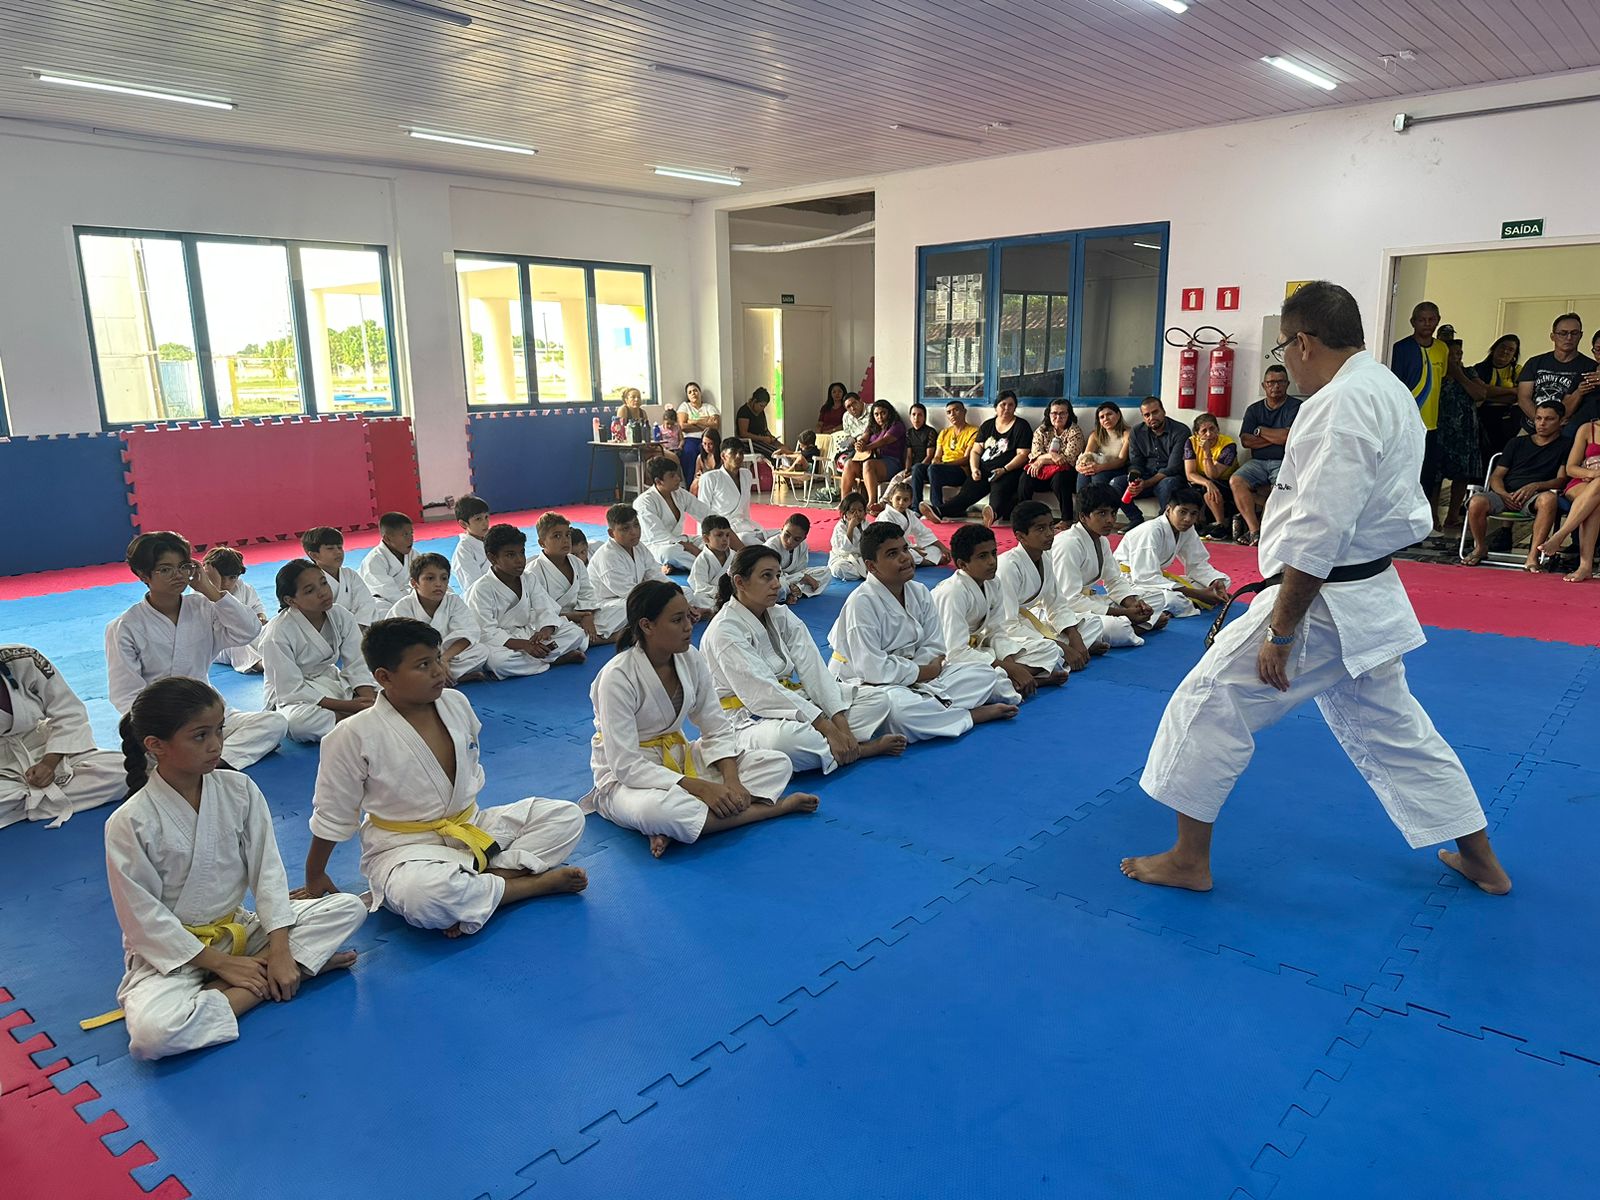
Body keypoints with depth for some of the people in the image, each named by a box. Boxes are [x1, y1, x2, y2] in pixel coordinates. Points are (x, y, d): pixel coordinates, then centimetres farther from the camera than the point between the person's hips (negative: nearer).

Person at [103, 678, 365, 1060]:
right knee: (151, 1035, -35)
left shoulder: (239, 790, -7)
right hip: (172, 948, -4)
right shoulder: (129, 824, -17)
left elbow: (267, 870, -6)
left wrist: (279, 949, -14)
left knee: (349, 908, -11)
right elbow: (143, 916, -13)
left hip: (238, 927, 4)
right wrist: (218, 962, -14)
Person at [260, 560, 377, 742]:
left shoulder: (340, 616, -7)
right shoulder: (278, 633, -21)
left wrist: (369, 700, -28)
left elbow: (356, 666, -7)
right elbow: (291, 690, -22)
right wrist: (347, 706, -28)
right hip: (293, 698, -5)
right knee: (297, 721, -40)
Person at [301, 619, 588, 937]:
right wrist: (315, 877, 7)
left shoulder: (455, 702, -3)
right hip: (405, 848, -5)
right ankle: (537, 882, -20)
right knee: (423, 894, -42)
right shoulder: (355, 736, -17)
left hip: (471, 827, 6)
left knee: (567, 816, -7)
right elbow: (332, 816, -3)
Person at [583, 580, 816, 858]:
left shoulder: (691, 659, -4)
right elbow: (626, 765, -25)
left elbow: (717, 729, -1)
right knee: (658, 809, -43)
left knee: (778, 763, -9)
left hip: (679, 758, 7)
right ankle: (773, 806, -23)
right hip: (624, 776, -6)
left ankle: (676, 827, -22)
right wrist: (699, 787, -30)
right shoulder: (617, 677, -22)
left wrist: (731, 780, -20)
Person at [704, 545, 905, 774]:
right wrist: (827, 727, -28)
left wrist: (840, 723, -18)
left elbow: (813, 669, -4)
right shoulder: (724, 631, -16)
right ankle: (862, 748, -17)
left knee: (877, 700, -3)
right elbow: (764, 691, -24)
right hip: (750, 719, -7)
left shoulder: (781, 616, 7)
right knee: (785, 738, -42)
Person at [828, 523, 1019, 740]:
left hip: (915, 677, 7)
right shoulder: (862, 602, -20)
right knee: (897, 707, -41)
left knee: (984, 676, -2)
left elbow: (933, 648, 4)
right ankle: (973, 714, -19)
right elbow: (872, 668, -23)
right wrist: (921, 672, -11)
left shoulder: (920, 593, 2)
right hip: (867, 684, -7)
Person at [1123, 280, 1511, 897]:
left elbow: (1319, 533, -26)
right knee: (1391, 727, 22)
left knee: (1210, 704, 0)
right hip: (1370, 600, 10)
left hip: (1322, 602, -10)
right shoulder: (1390, 390, 12)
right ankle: (1481, 859, 35)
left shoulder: (1340, 404, -21)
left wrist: (1280, 631, -20)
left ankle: (1189, 859, 10)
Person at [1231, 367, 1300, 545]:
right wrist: (1276, 437, -3)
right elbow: (1245, 440, 4)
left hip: (1285, 462, -4)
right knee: (1236, 480, -25)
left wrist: (1261, 431, 3)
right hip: (1258, 462, 4)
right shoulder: (1254, 409, 17)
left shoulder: (1296, 407, 4)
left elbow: (1288, 437, -11)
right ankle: (1255, 530, -29)